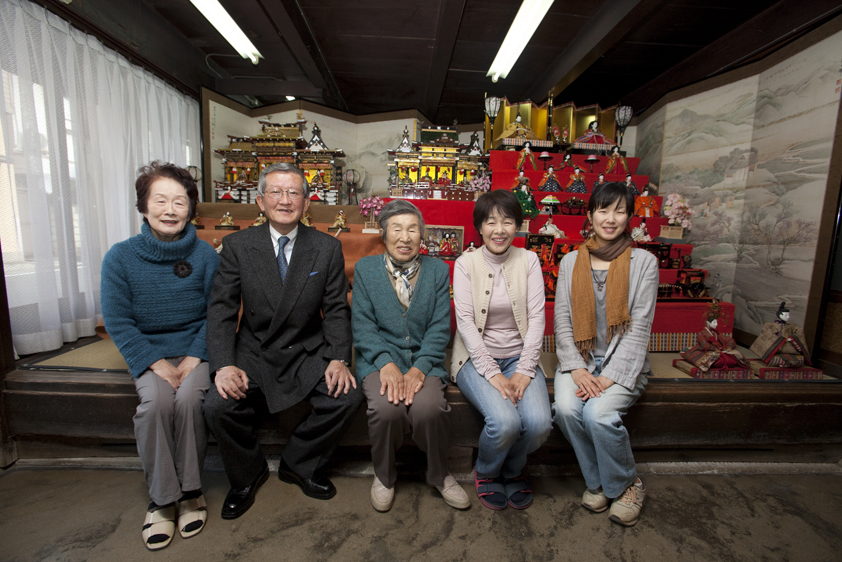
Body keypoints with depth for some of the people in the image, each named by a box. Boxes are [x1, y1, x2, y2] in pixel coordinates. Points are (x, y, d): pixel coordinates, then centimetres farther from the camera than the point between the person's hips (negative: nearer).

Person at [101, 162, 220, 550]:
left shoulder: (206, 256, -2)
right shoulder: (120, 257, -1)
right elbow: (117, 320, -4)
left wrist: (193, 358, -14)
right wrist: (156, 363, -14)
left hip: (196, 350, 0)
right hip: (147, 353, 1)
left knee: (189, 398, -27)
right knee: (156, 401, -27)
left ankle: (190, 491, -6)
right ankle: (163, 499, -8)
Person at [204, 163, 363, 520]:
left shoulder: (327, 248, -2)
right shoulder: (238, 245, -2)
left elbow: (336, 311, -2)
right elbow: (221, 310, -4)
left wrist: (338, 359, -17)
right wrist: (224, 365, -19)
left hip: (308, 353, 0)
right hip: (254, 353, 1)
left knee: (348, 396, -21)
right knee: (218, 406, -22)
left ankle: (298, 464, 10)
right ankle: (247, 474, 13)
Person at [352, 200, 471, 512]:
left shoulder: (438, 270, 8)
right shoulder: (365, 268, 7)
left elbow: (440, 327, 0)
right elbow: (362, 324, -1)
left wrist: (419, 367, -15)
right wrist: (386, 363, -16)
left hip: (424, 359, 1)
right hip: (379, 360, 0)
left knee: (428, 407, -28)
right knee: (387, 407, -29)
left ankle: (439, 475, 6)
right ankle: (384, 476, 6)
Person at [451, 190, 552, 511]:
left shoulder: (529, 261, 3)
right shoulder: (465, 264, -3)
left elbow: (536, 318, -2)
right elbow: (465, 322, -10)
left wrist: (524, 370, -12)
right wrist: (492, 373, -17)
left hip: (519, 356, 2)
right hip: (477, 357, -2)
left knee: (539, 423, -22)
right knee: (505, 421, -26)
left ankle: (512, 471, 15)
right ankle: (485, 473, 12)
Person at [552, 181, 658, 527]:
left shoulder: (643, 262, 0)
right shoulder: (571, 261, 7)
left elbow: (639, 327, -6)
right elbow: (562, 320, 2)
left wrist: (611, 376, -15)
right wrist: (576, 368, -11)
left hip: (622, 363, -2)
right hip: (579, 358, 2)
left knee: (599, 413, -27)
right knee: (566, 408, -24)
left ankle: (626, 485, 6)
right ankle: (597, 481, 6)